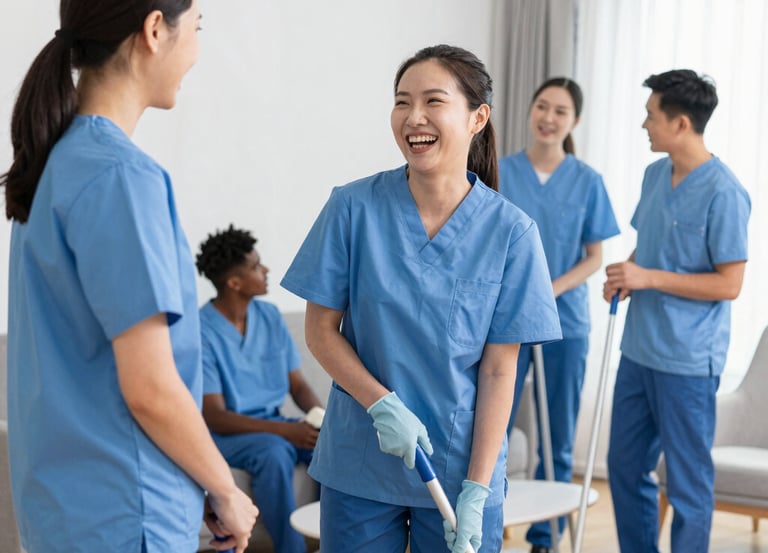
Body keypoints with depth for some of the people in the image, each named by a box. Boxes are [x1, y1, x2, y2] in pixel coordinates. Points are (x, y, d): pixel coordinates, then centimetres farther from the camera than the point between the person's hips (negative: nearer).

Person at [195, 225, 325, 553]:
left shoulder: (270, 316, 3)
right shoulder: (201, 332, -16)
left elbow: (297, 384, 8)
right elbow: (214, 416, -19)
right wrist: (287, 430, -29)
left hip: (273, 423, 5)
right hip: (223, 432, -5)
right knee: (275, 452, -36)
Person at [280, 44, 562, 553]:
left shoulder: (510, 232, -8)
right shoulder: (354, 208, -7)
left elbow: (499, 370, -7)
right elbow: (321, 330, -2)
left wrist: (476, 490, -10)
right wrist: (383, 406, -16)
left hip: (461, 467, 0)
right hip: (358, 469, 1)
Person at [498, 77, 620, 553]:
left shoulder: (588, 182, 1)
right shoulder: (501, 173, 0)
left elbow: (594, 258, 2)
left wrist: (552, 290, -14)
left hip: (565, 322, 1)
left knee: (558, 440, 8)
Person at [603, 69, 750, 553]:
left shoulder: (723, 193, -17)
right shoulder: (655, 174, 7)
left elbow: (729, 284, -17)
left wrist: (649, 278, -20)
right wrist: (626, 275, -2)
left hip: (688, 361, -8)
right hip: (639, 349, 8)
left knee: (688, 482, 4)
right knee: (625, 466, 17)